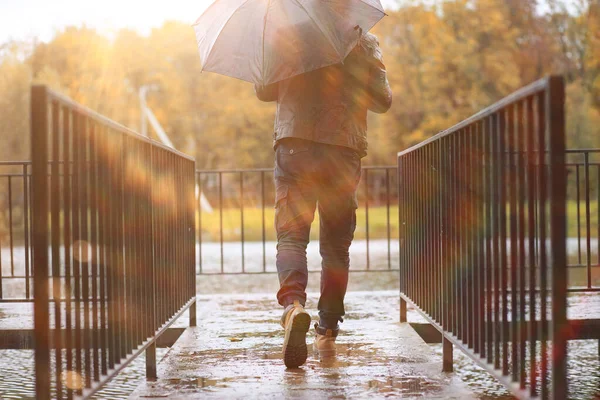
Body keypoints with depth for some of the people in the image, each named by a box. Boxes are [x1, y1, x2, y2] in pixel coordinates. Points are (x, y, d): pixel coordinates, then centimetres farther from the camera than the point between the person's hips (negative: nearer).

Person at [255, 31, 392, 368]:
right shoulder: (364, 42, 4)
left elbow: (263, 91, 11)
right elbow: (383, 100, 5)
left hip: (294, 147, -1)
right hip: (344, 153, 1)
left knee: (291, 236, -4)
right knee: (336, 245, 11)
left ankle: (294, 303, -32)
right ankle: (328, 332, 14)